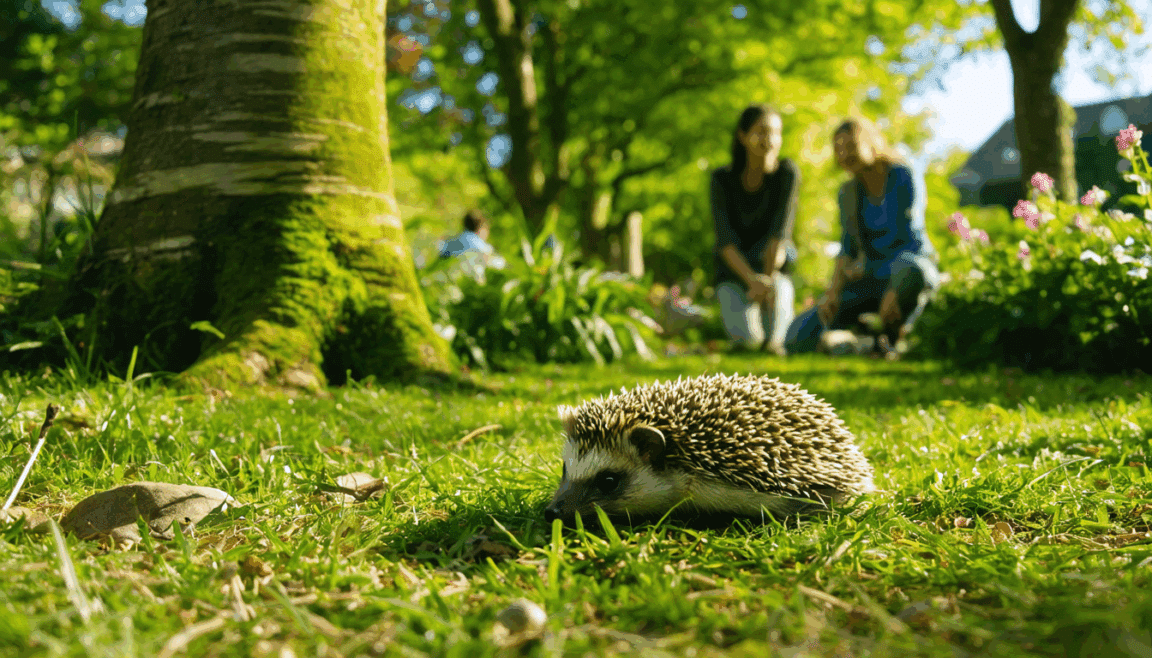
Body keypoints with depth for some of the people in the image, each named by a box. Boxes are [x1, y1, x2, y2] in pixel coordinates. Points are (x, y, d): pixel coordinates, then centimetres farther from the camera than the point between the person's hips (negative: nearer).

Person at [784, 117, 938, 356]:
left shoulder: (903, 178, -9)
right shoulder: (848, 192, 9)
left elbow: (912, 239, -14)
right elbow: (848, 249, 7)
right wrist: (833, 292, -8)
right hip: (870, 280, 5)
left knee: (908, 272, -46)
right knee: (798, 338, -12)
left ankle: (889, 336, -17)